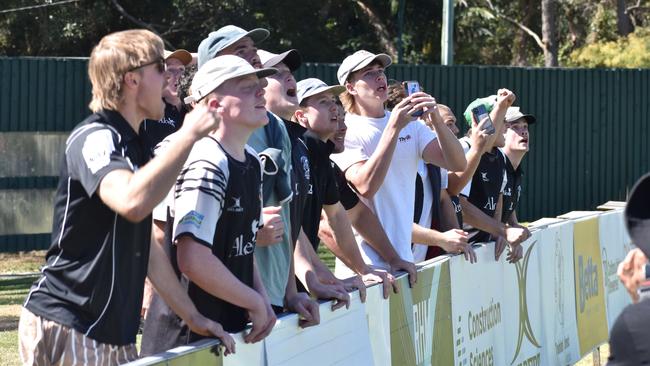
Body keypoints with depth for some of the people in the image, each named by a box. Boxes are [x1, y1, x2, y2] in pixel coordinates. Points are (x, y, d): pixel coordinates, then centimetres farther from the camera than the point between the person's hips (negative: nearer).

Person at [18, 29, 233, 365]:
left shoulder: (133, 148, 17)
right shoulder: (93, 137, -13)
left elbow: (147, 248, 21)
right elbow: (132, 202, -35)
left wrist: (193, 317, 18)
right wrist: (189, 134, -26)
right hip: (65, 328, -9)